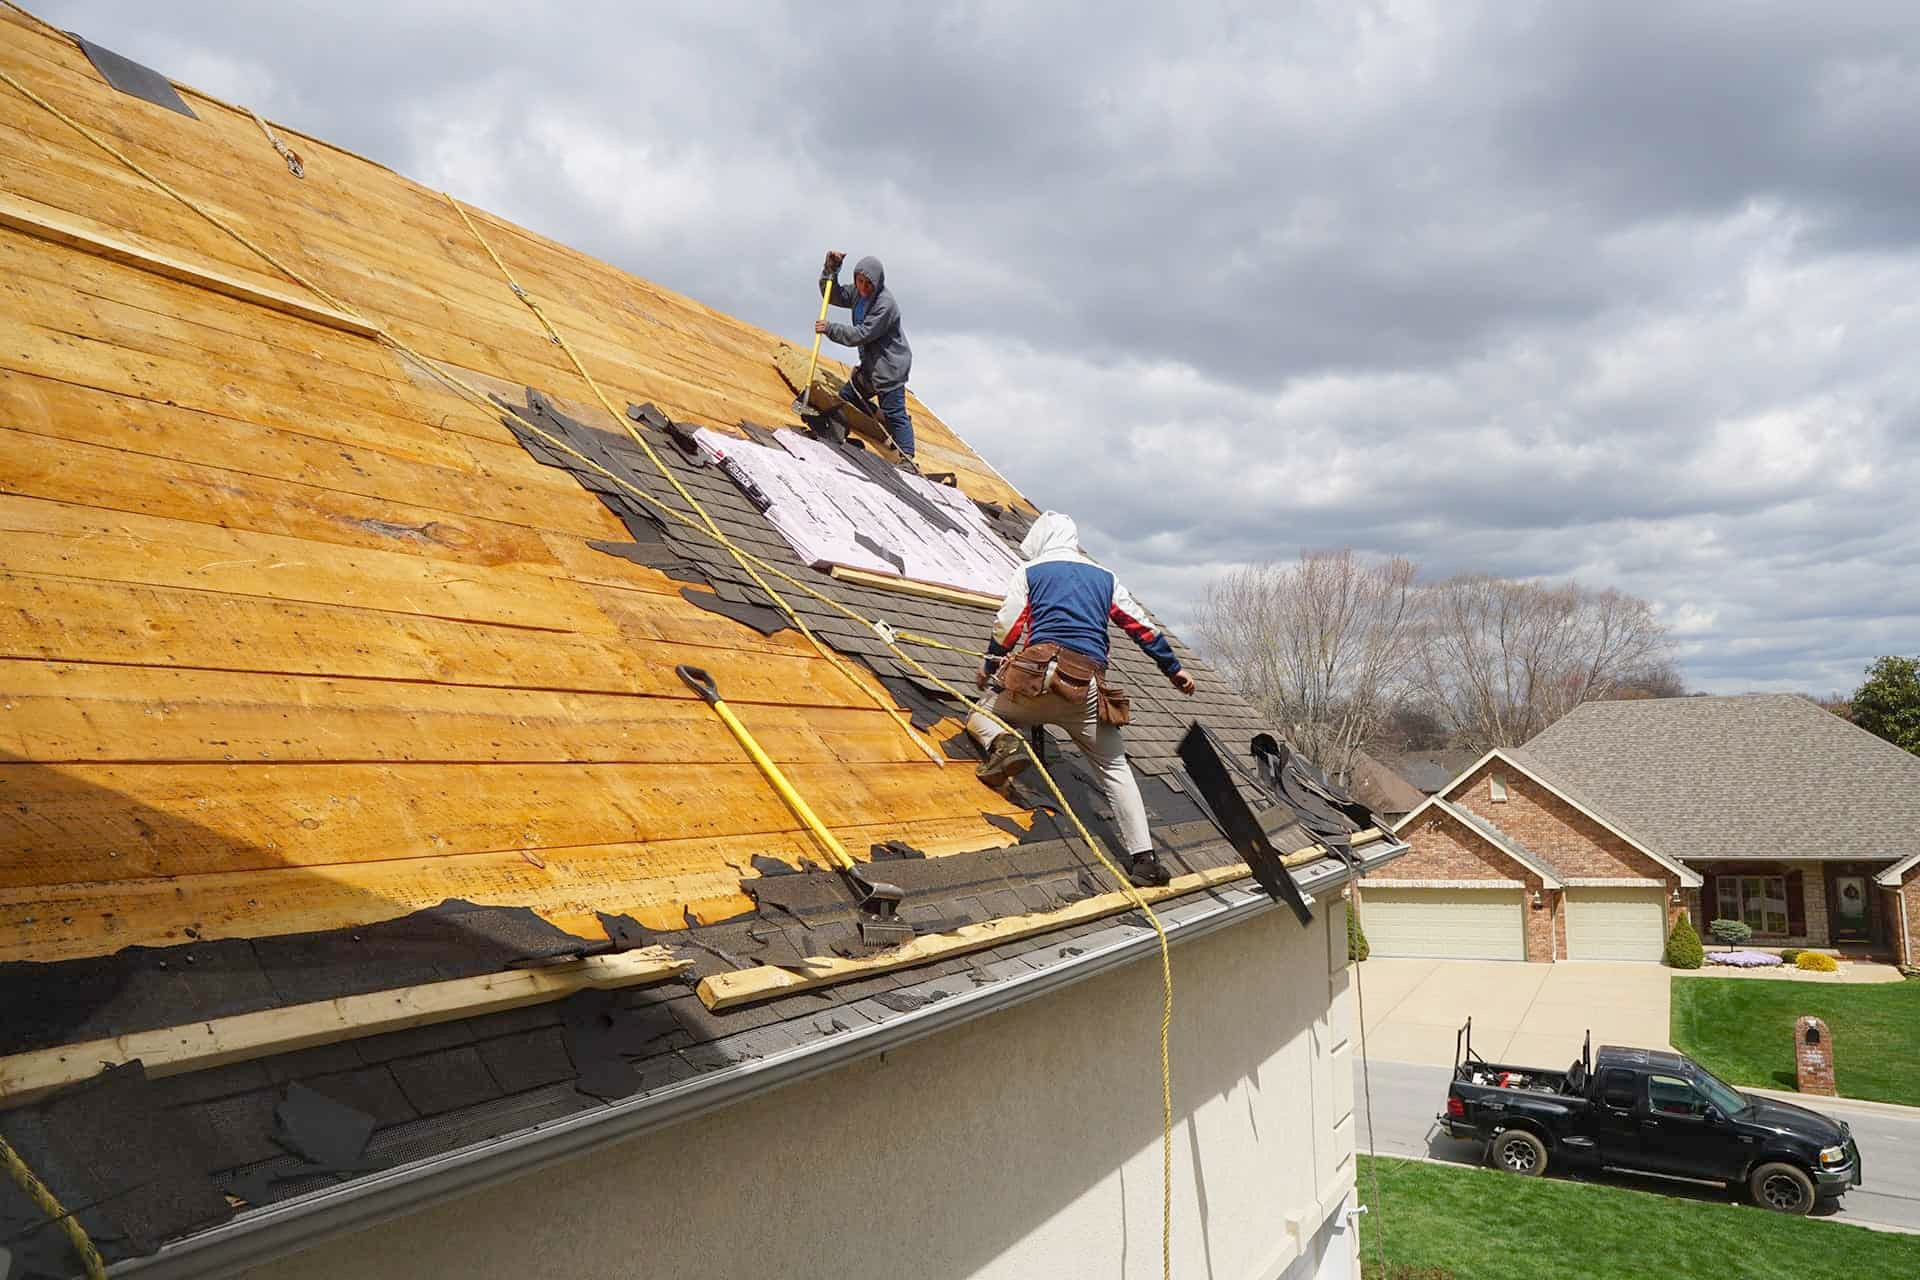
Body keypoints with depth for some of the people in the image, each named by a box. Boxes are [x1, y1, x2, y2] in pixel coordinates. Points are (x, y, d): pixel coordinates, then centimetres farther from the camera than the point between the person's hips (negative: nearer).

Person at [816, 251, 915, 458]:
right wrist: (831, 269, 0)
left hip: (890, 367, -9)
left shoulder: (885, 304, -23)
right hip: (870, 365, 9)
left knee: (895, 415, -8)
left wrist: (830, 328, -20)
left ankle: (907, 459, -2)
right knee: (847, 397, 17)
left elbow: (861, 334, -24)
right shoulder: (858, 293, 4)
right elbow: (833, 295, 15)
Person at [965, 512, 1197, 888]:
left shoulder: (1029, 572, 13)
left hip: (1037, 676, -2)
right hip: (1087, 688, 2)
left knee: (981, 714, 23)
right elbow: (1142, 627, 19)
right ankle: (1144, 859, 2)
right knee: (1115, 767, 13)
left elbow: (1007, 627, 6)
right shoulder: (1104, 577, 21)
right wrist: (1174, 669, 27)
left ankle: (1000, 744, -14)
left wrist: (989, 669, 20)